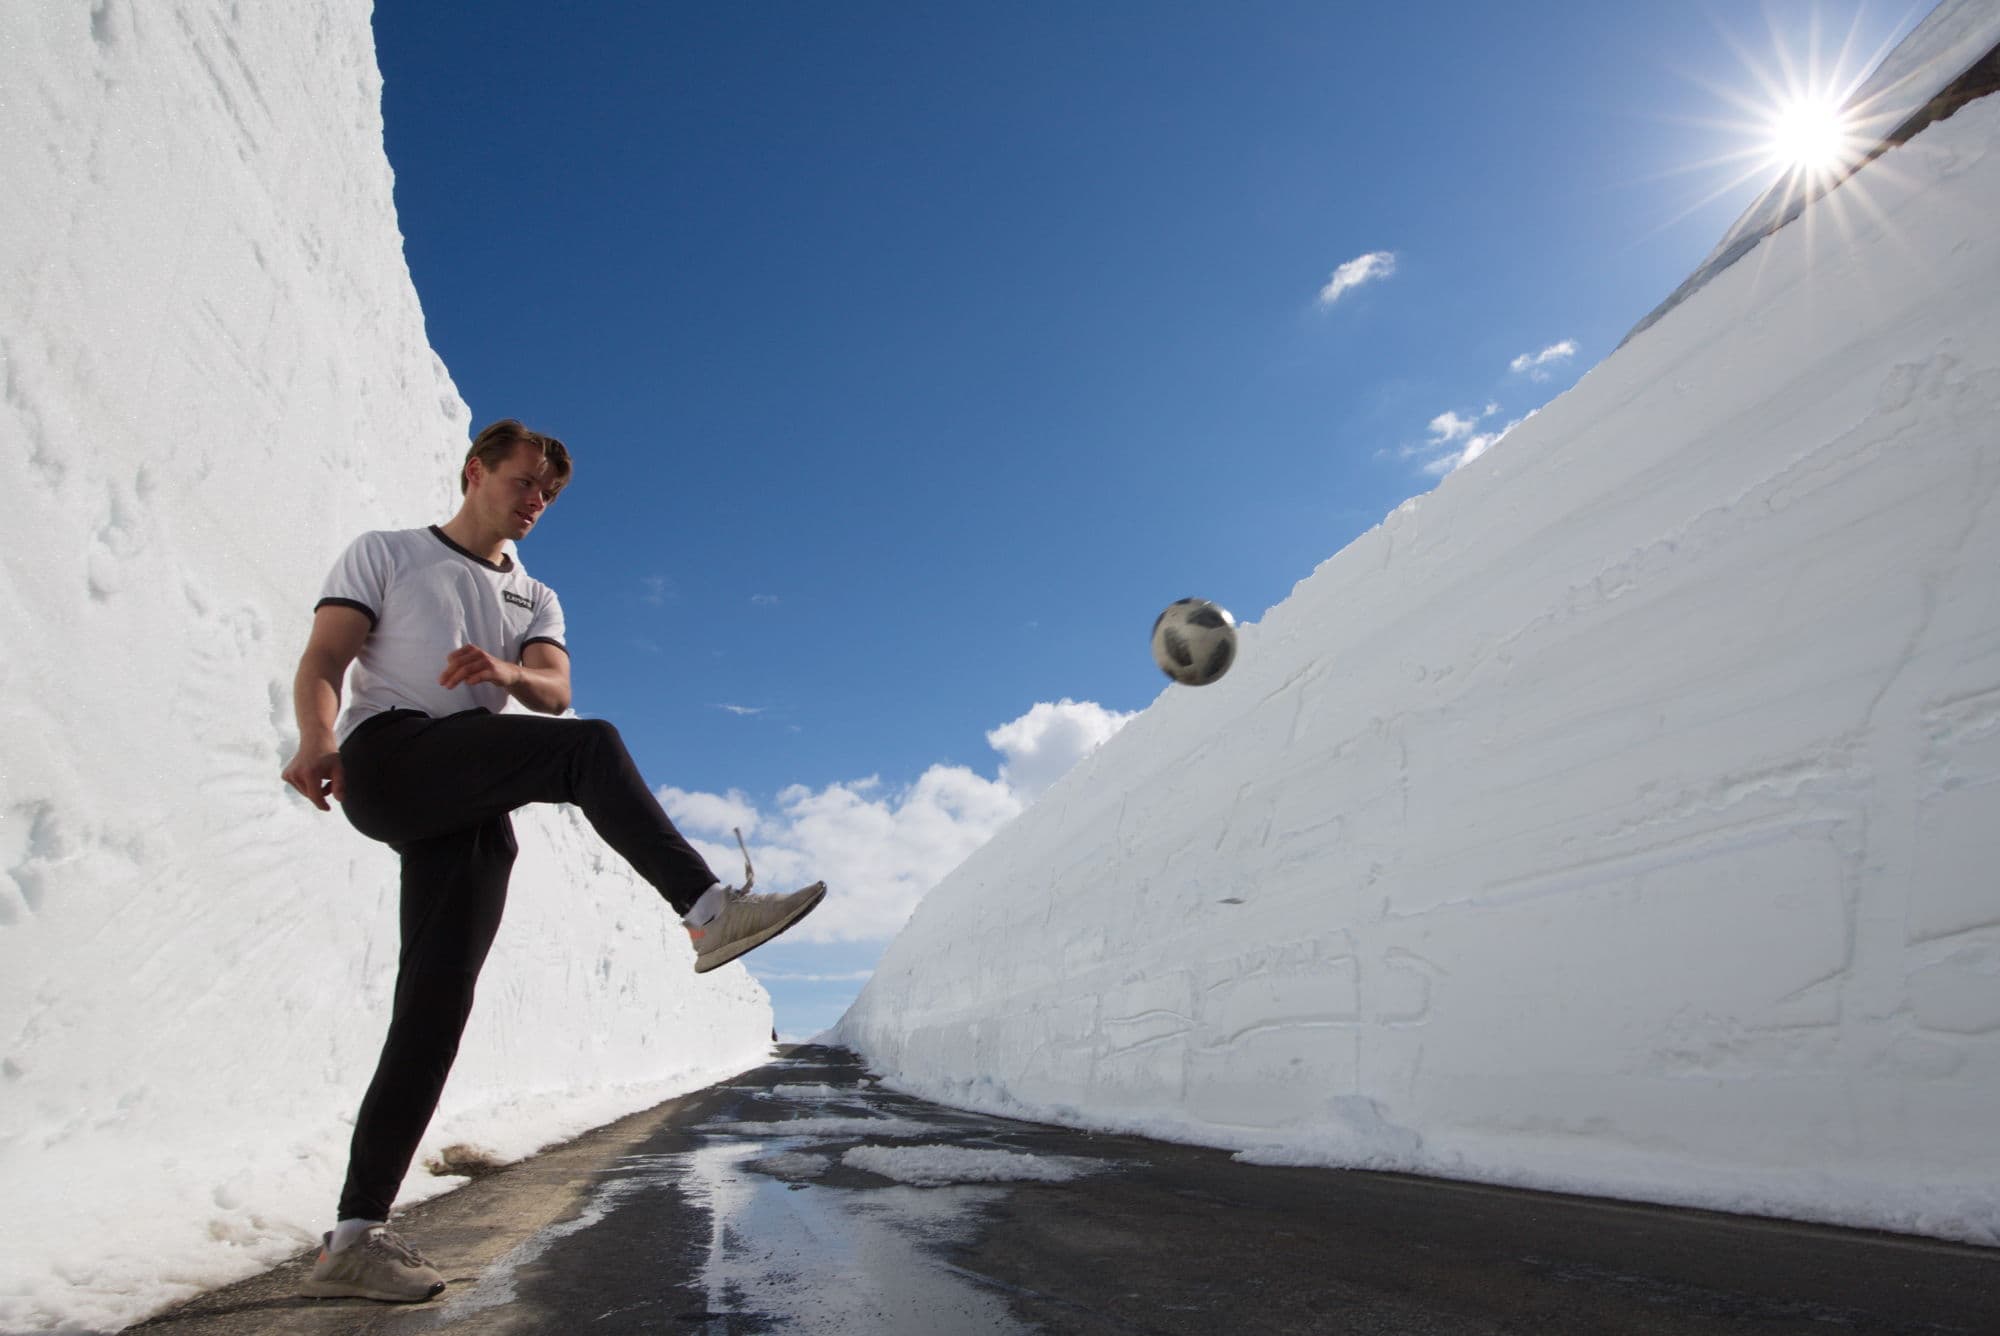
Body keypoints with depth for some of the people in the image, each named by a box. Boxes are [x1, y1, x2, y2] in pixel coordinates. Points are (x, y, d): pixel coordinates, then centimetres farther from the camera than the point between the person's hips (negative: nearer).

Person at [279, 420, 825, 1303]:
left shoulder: (535, 599, 26)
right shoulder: (383, 554, 16)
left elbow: (554, 690, 6)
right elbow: (322, 661, 1)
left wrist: (508, 673, -18)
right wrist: (316, 737, -21)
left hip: (471, 814, 4)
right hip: (388, 756, -4)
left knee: (436, 1007, -6)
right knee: (591, 747, -27)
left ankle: (353, 1239, -1)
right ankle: (709, 909, -30)